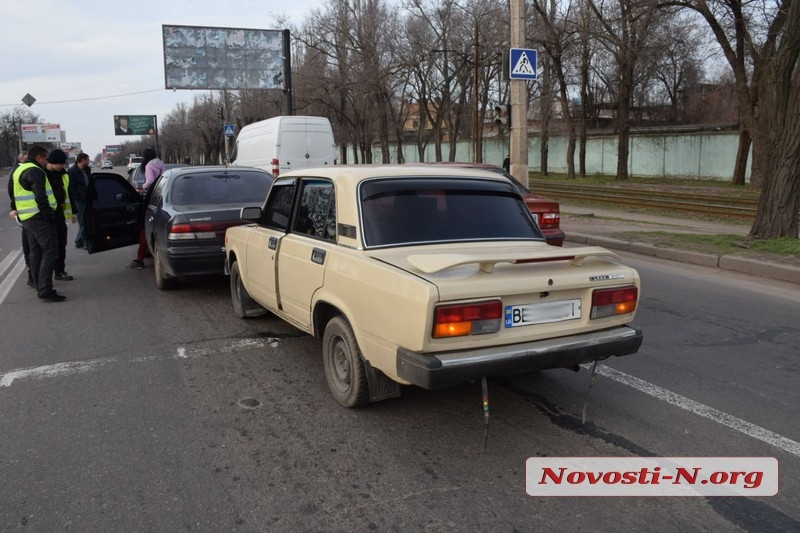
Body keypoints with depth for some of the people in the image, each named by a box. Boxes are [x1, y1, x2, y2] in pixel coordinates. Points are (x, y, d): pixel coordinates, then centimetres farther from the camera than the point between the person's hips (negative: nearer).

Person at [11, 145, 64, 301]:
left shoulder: (20, 170, 18)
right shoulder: (35, 171, -14)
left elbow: (16, 194, 23)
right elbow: (41, 198, -22)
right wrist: (50, 215, -16)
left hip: (26, 217, 11)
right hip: (39, 218, -11)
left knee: (36, 252, 15)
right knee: (50, 252, -11)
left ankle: (40, 287, 21)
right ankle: (45, 291, -16)